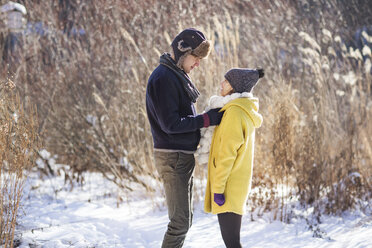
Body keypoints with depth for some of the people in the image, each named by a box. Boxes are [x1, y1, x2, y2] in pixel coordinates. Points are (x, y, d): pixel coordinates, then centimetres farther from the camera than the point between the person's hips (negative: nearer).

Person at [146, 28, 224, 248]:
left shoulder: (177, 76, 15)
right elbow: (171, 124, -21)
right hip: (173, 157, -10)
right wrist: (208, 119, -18)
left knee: (185, 219, 15)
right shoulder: (163, 78, -16)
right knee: (180, 221, -9)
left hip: (184, 155, 10)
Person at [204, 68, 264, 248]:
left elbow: (227, 153, -19)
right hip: (238, 181, 10)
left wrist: (218, 187, -18)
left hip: (229, 185, -10)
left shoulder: (234, 111, -16)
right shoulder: (247, 112, 14)